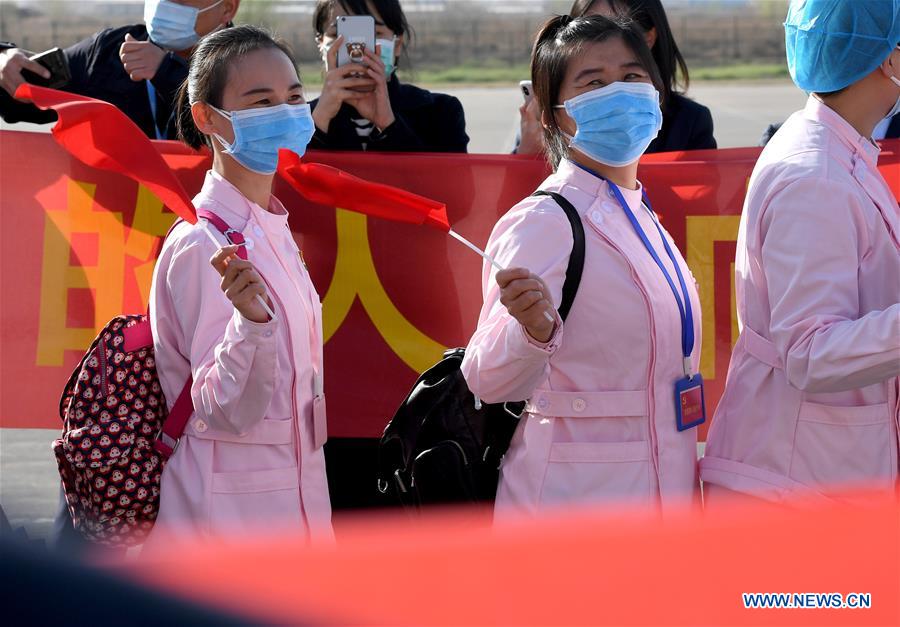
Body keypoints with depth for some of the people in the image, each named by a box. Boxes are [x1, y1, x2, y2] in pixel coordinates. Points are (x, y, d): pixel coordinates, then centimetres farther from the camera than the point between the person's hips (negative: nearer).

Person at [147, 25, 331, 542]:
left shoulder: (272, 227, 10)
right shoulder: (201, 243, -17)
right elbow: (225, 410, -21)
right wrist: (250, 320, -35)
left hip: (295, 495, 9)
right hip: (230, 502, -9)